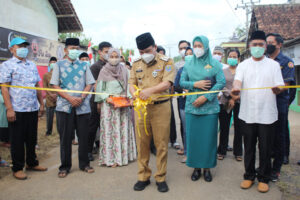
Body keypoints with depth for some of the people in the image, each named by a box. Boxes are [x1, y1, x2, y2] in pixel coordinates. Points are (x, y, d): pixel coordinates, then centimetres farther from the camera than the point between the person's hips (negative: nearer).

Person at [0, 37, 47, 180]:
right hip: (17, 110, -5)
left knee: (32, 139, 14)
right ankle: (17, 168, 18)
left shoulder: (32, 65, 15)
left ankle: (32, 163, 29)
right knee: (17, 140, 5)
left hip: (33, 109, 5)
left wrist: (41, 104, 13)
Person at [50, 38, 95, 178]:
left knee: (83, 136, 6)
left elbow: (89, 84, 6)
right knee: (65, 137, 5)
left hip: (83, 106, 1)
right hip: (64, 106, -1)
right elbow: (55, 85, 1)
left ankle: (84, 164, 21)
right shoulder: (59, 65, 7)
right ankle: (65, 166, 18)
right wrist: (70, 98, -12)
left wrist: (81, 98, -11)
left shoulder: (84, 65, 10)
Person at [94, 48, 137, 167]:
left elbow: (128, 86, 10)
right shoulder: (104, 71, 3)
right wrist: (107, 97, -12)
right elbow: (100, 89, 2)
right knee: (109, 129, -2)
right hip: (109, 104, -2)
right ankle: (111, 158, 4)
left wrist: (128, 97, -5)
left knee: (123, 128, 4)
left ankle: (123, 155, 14)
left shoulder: (124, 70, 9)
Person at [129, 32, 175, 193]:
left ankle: (161, 178, 19)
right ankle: (143, 176, 23)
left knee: (161, 145, 4)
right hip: (141, 107, 4)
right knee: (142, 144, 8)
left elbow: (167, 83, -14)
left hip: (161, 107, -3)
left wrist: (150, 90, -30)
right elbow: (132, 83, 9)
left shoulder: (166, 62, -2)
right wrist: (134, 93, -14)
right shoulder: (136, 64, 11)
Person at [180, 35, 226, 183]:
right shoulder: (188, 63, 8)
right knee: (193, 136, 4)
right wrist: (195, 84, -13)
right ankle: (196, 167, 19)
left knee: (208, 137, 3)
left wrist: (206, 97, -14)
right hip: (192, 106, 2)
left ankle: (207, 167, 18)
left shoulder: (214, 63, 1)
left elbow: (222, 82, -6)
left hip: (209, 106, -1)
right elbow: (182, 82, 6)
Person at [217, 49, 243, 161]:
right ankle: (222, 151, 16)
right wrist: (230, 97, -12)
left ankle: (238, 152, 15)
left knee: (238, 128, 3)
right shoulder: (223, 71, 10)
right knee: (224, 128, 4)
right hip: (225, 102, 1)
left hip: (238, 102, -1)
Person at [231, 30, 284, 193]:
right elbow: (237, 80, -11)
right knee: (249, 147, 11)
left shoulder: (273, 64, 7)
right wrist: (236, 88, -34)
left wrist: (277, 89, -25)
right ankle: (249, 176, 27)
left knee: (265, 148, 6)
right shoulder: (243, 65, 8)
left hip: (267, 114, 0)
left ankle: (263, 178, 23)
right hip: (247, 114, 1)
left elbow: (279, 87, 0)